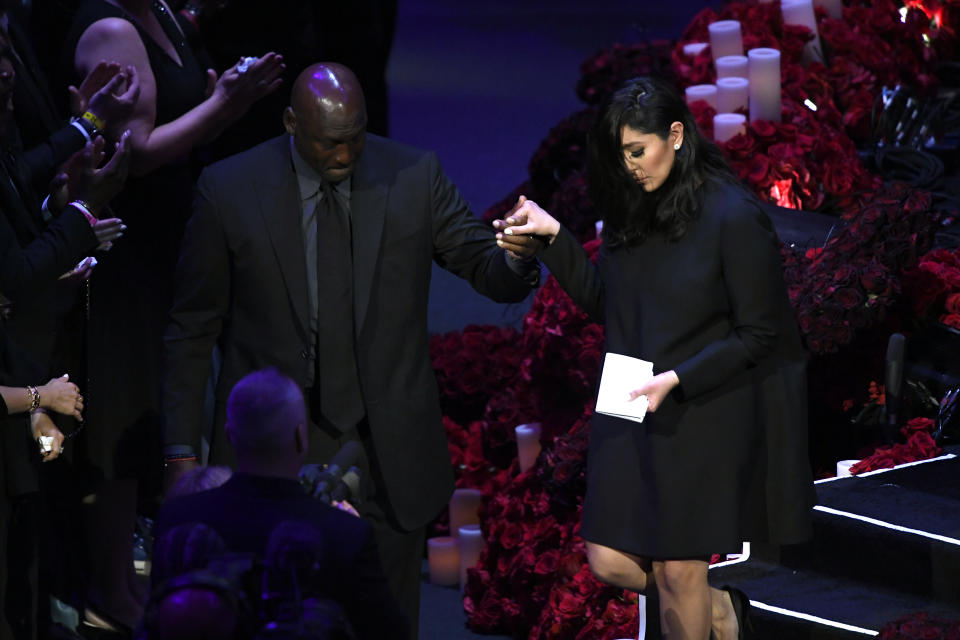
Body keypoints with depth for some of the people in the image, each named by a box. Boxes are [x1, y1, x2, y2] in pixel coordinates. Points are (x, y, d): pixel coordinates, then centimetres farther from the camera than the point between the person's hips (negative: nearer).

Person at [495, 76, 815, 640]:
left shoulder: (733, 218, -17)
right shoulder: (633, 210, 4)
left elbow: (758, 334, -14)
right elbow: (602, 301, 11)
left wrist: (677, 379, -21)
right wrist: (553, 237, 0)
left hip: (701, 415, -6)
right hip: (632, 410, 6)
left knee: (676, 572, 4)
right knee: (611, 564, 5)